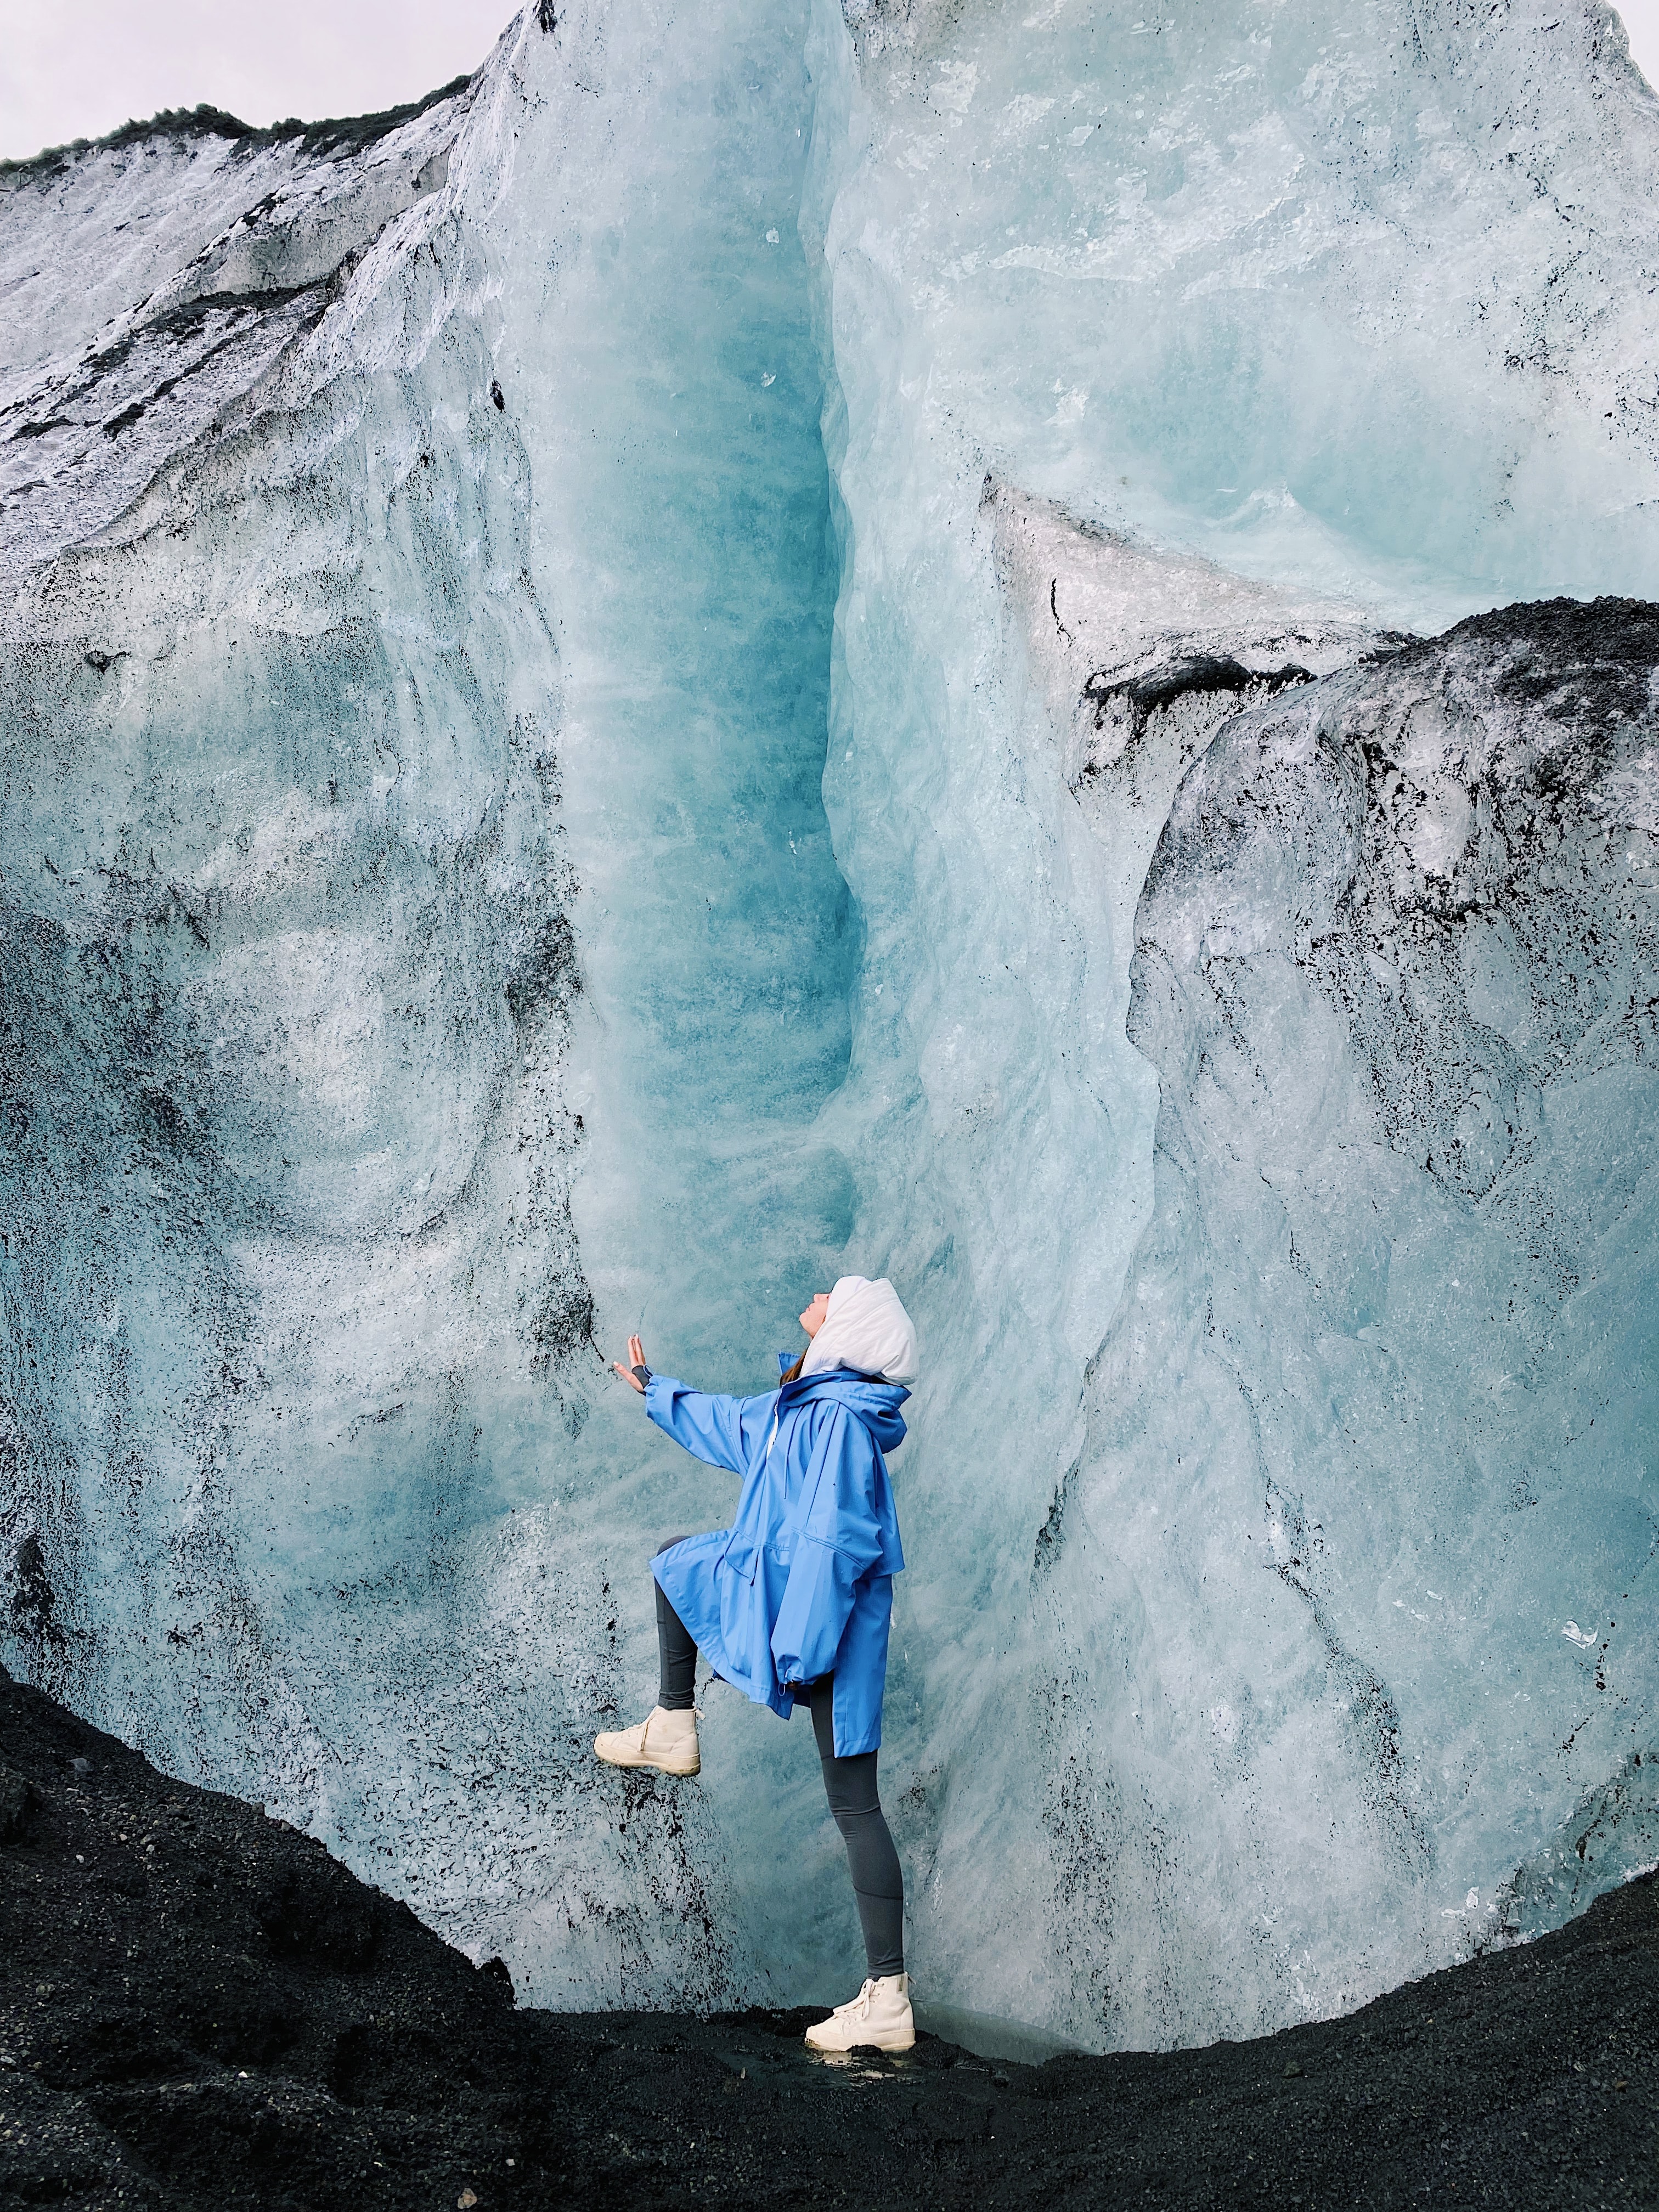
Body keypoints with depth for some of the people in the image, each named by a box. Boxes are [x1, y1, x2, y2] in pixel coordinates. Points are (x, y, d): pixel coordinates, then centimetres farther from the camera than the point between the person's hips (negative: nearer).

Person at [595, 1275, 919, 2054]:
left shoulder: (841, 1419, -27)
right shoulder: (799, 1404, 3)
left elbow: (832, 1545, -28)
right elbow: (733, 1425, 24)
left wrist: (800, 1653, -25)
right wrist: (655, 1392, 38)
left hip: (826, 1619, -10)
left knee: (853, 1804, -4)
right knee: (677, 1559, 28)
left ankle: (887, 1998, 4)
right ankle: (673, 1727, 35)